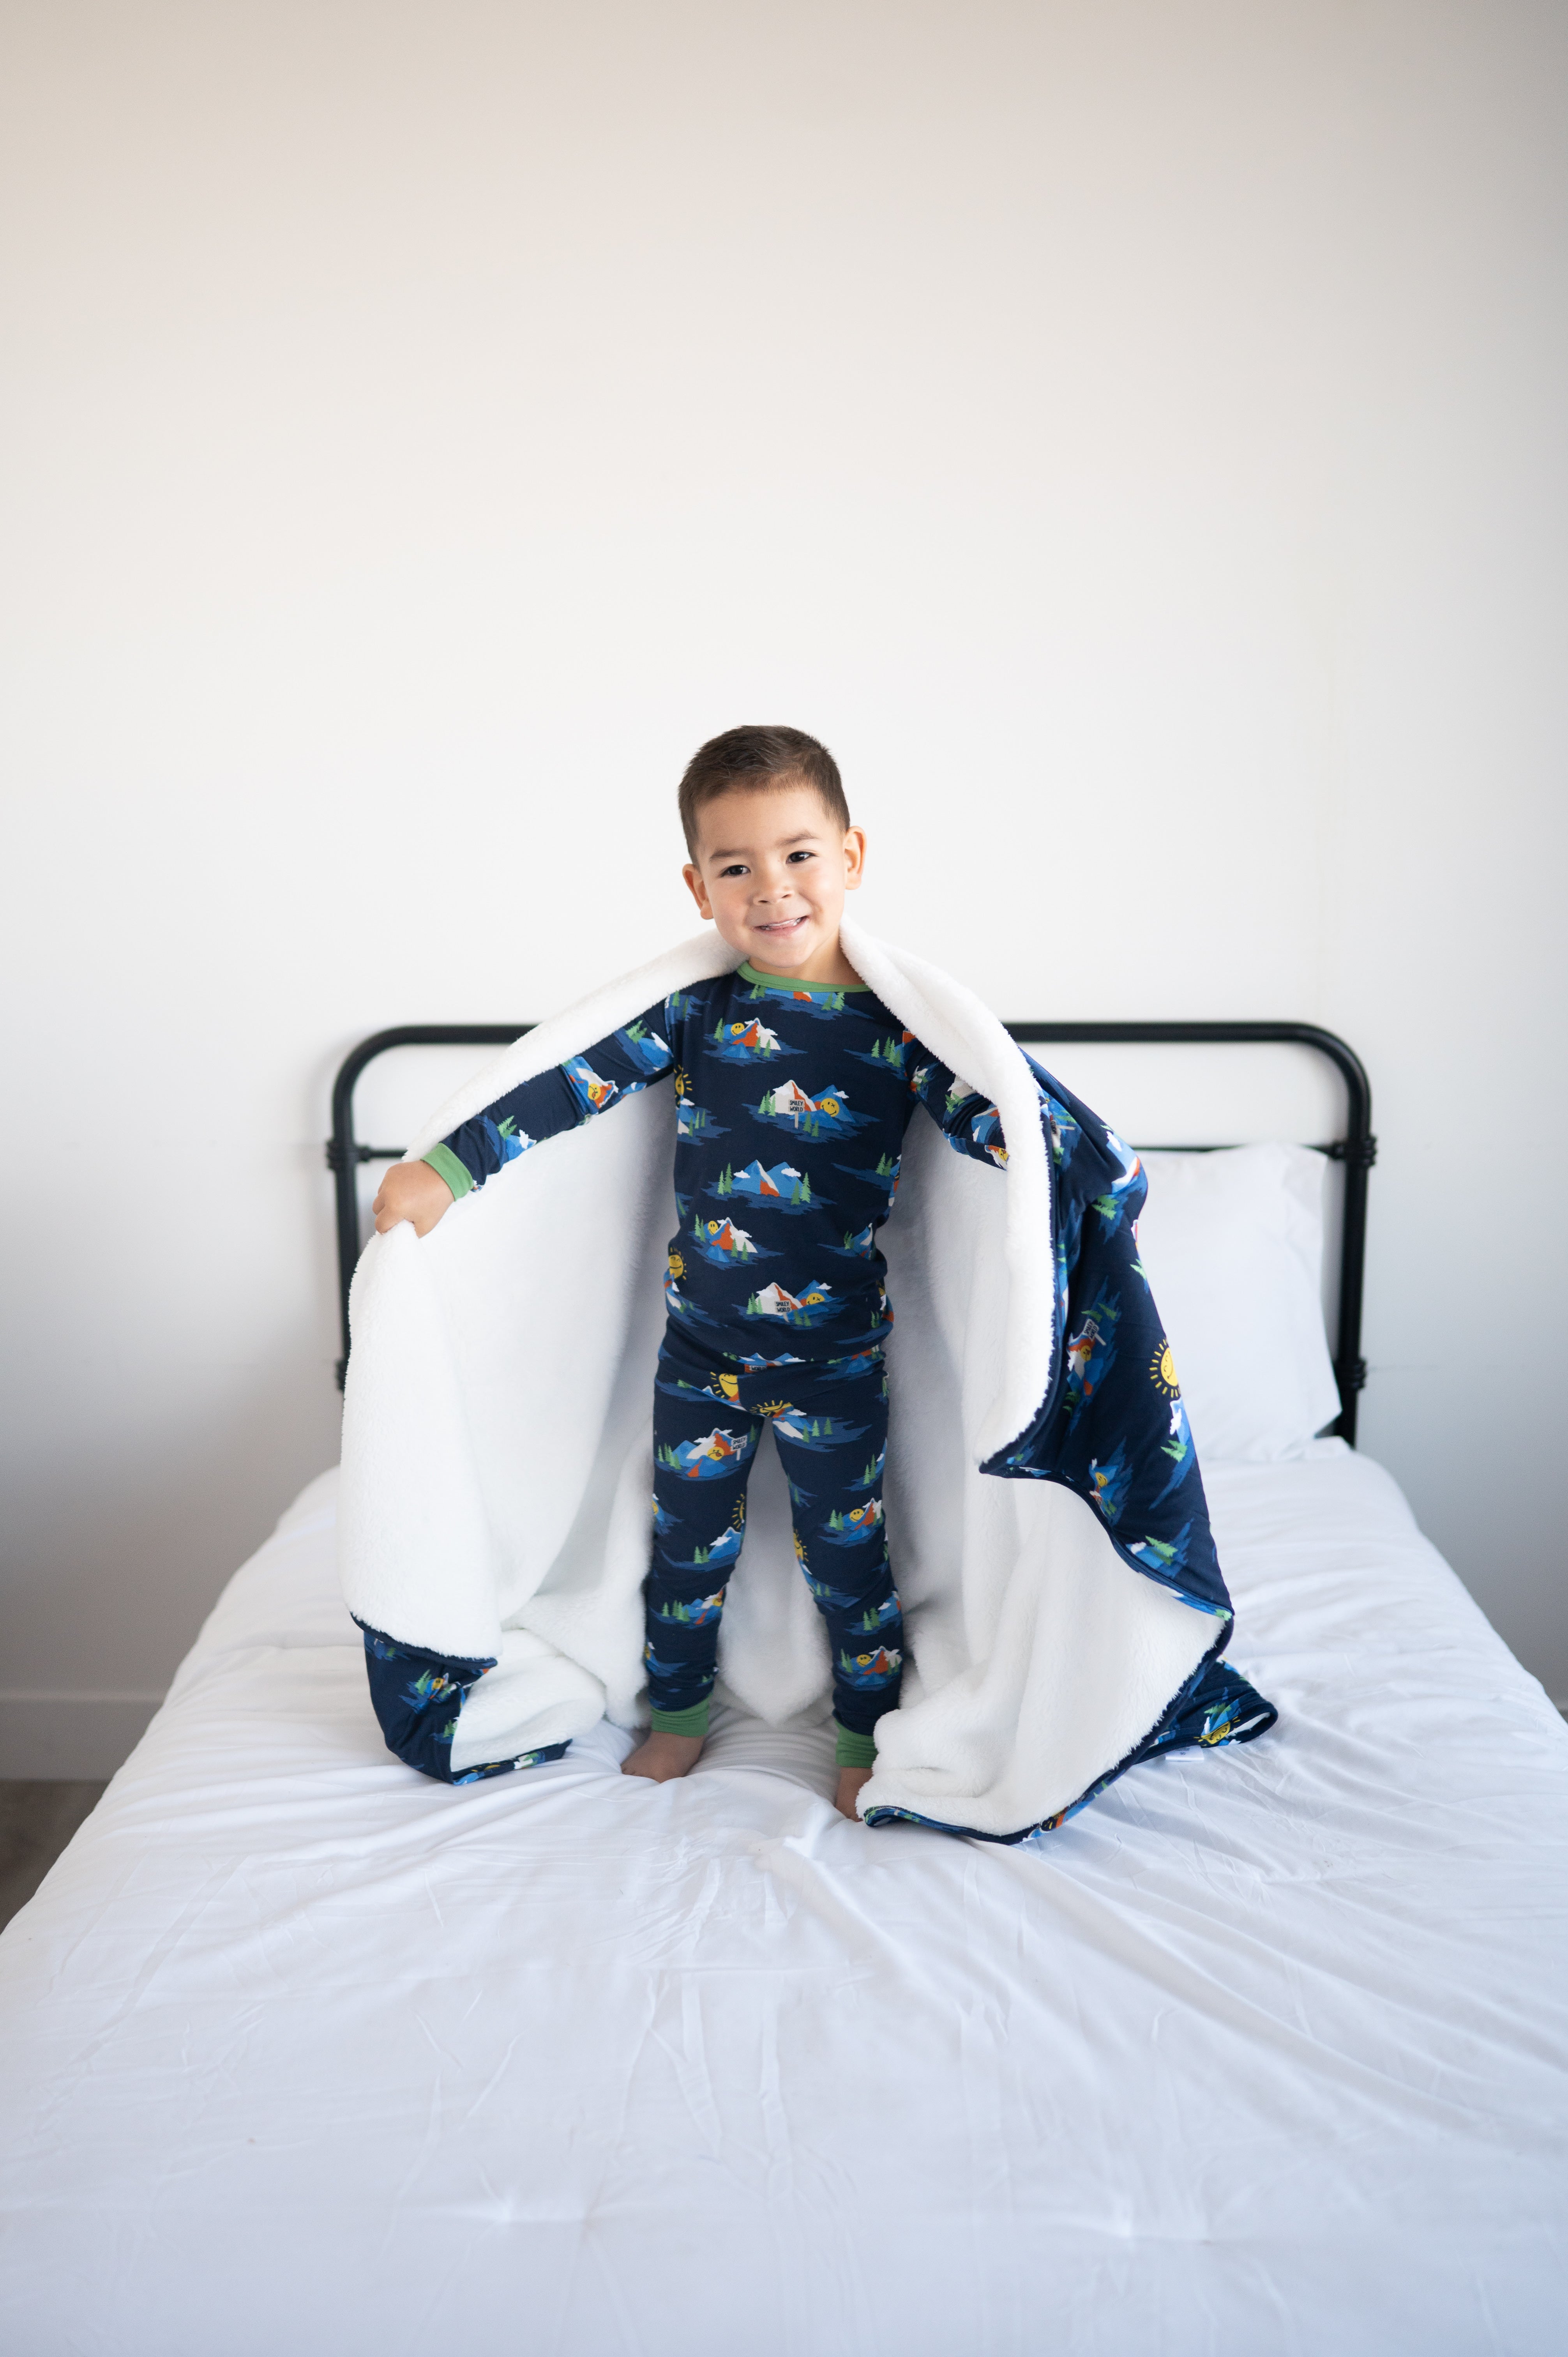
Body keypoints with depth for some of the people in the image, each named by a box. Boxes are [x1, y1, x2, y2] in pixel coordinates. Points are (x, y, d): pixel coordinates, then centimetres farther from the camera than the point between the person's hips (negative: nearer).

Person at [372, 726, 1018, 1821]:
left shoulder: (898, 1026, -10)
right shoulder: (696, 1011, -4)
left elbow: (988, 1112, -17)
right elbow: (574, 1086, -5)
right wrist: (444, 1169, -7)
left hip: (835, 1360, -2)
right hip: (699, 1348, 3)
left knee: (849, 1554, 11)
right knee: (690, 1538, 18)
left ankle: (870, 1738, 33)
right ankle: (678, 1710, 42)